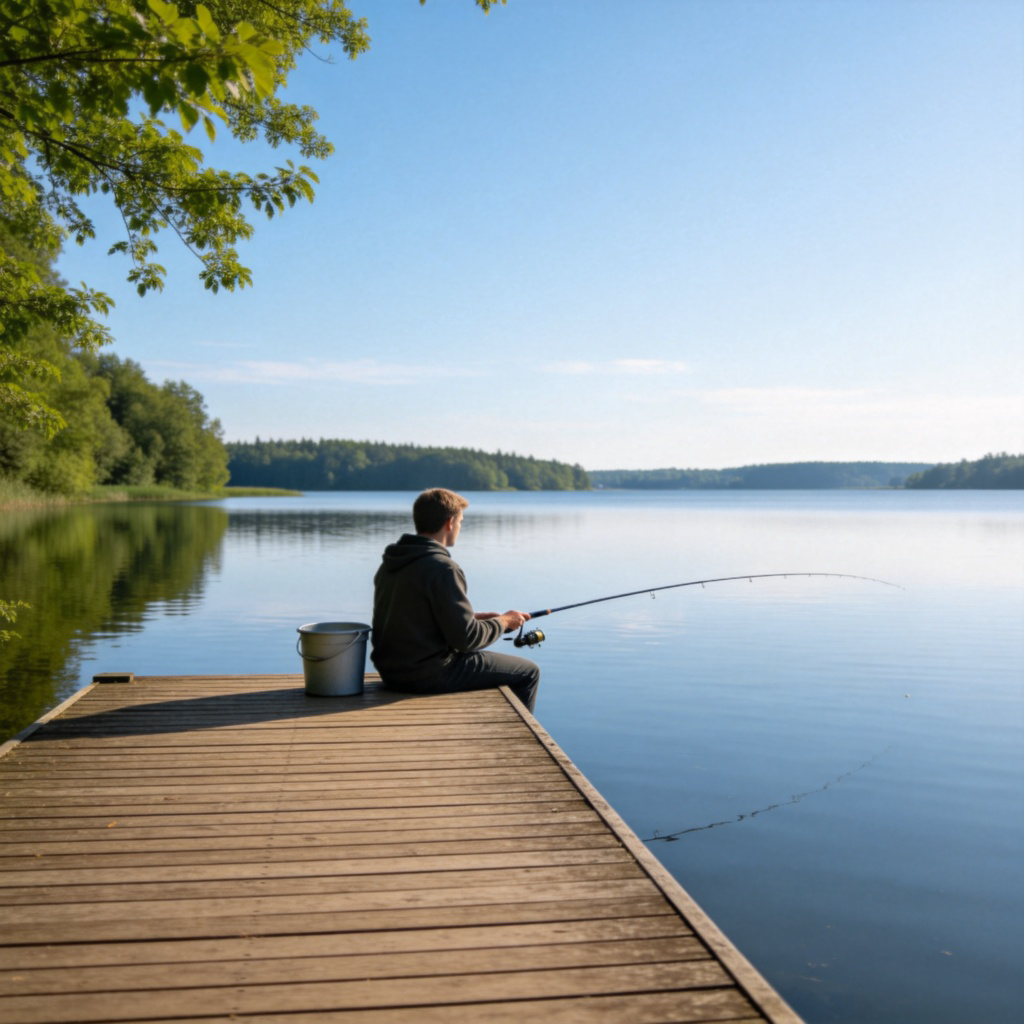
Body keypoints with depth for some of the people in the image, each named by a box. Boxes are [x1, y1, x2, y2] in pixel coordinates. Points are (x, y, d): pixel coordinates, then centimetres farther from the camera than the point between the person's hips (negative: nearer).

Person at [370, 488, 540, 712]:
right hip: (428, 676, -9)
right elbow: (465, 638, -20)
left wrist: (473, 617, 14)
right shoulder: (441, 568, -20)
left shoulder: (390, 563, 7)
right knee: (528, 673, 4)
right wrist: (503, 622, -2)